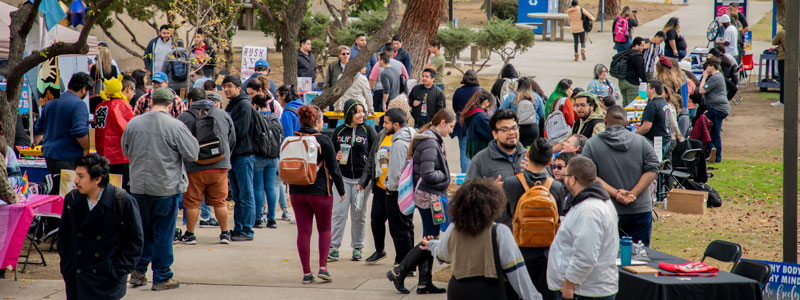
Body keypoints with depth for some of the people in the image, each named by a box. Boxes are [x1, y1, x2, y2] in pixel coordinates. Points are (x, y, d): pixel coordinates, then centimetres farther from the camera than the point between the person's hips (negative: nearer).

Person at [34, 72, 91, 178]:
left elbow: (38, 128, 24)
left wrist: (37, 140, 43)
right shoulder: (79, 104, -13)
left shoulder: (50, 103, 12)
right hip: (69, 159, -8)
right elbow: (80, 131, -23)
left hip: (49, 155, 8)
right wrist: (86, 149, -9)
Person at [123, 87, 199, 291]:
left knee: (143, 230, 18)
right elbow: (193, 153, -8)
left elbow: (126, 151, 13)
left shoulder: (133, 123, -1)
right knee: (163, 233, 5)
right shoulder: (175, 126, -15)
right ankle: (162, 278, 10)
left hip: (138, 187, 4)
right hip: (166, 188, -4)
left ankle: (138, 271, 16)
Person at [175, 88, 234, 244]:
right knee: (220, 201, 11)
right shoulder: (223, 115, 8)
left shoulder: (184, 117, -4)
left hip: (195, 168, -3)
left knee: (192, 202, 6)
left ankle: (190, 235, 11)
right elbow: (232, 140, 15)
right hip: (220, 167, 3)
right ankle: (225, 233, 13)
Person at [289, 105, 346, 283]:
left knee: (303, 231, 6)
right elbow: (333, 169, -7)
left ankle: (306, 273, 6)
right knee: (324, 229, 13)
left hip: (297, 192, 3)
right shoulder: (324, 141, -11)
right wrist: (341, 191, 5)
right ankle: (323, 267, 0)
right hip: (320, 191, -3)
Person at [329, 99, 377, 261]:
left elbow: (376, 152, 2)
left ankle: (357, 248, 15)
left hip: (362, 178, -1)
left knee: (359, 215, 6)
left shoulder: (368, 130, 0)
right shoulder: (339, 131, 4)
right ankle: (333, 247, -3)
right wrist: (336, 157, -10)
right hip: (343, 178, 1)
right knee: (339, 213, -5)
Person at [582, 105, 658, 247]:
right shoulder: (642, 142, 4)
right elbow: (651, 171, -4)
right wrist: (634, 194, -10)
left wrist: (615, 193, -12)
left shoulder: (592, 144, 1)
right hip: (640, 211, 1)